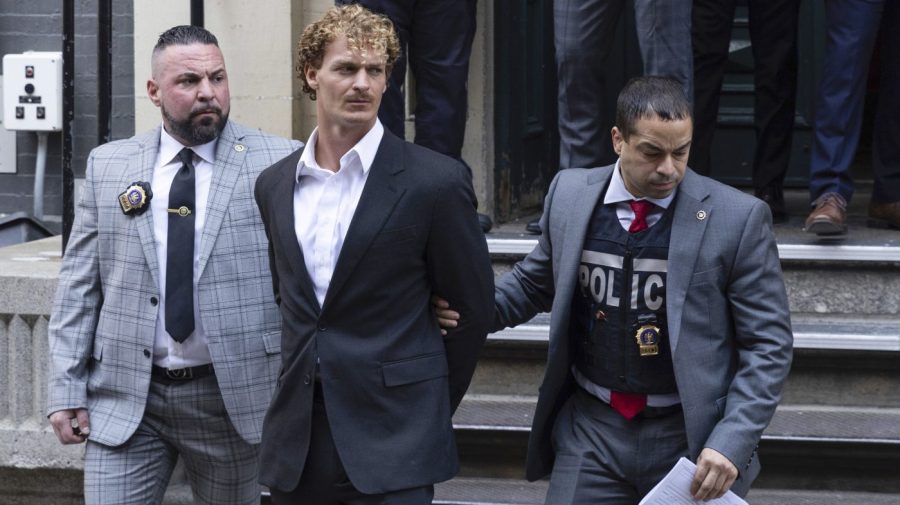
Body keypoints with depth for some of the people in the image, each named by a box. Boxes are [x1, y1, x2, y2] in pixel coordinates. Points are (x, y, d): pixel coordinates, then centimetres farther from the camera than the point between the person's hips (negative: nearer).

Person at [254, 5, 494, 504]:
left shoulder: (436, 181, -6)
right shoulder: (274, 185, 9)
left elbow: (471, 305, 1)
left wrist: (426, 413, 7)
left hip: (394, 445, -5)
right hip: (296, 442, 5)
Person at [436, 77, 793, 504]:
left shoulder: (738, 218, -10)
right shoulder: (569, 195, 0)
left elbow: (768, 344, -7)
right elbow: (534, 281, 17)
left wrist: (732, 443, -16)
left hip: (691, 437, -2)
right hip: (592, 427, 3)